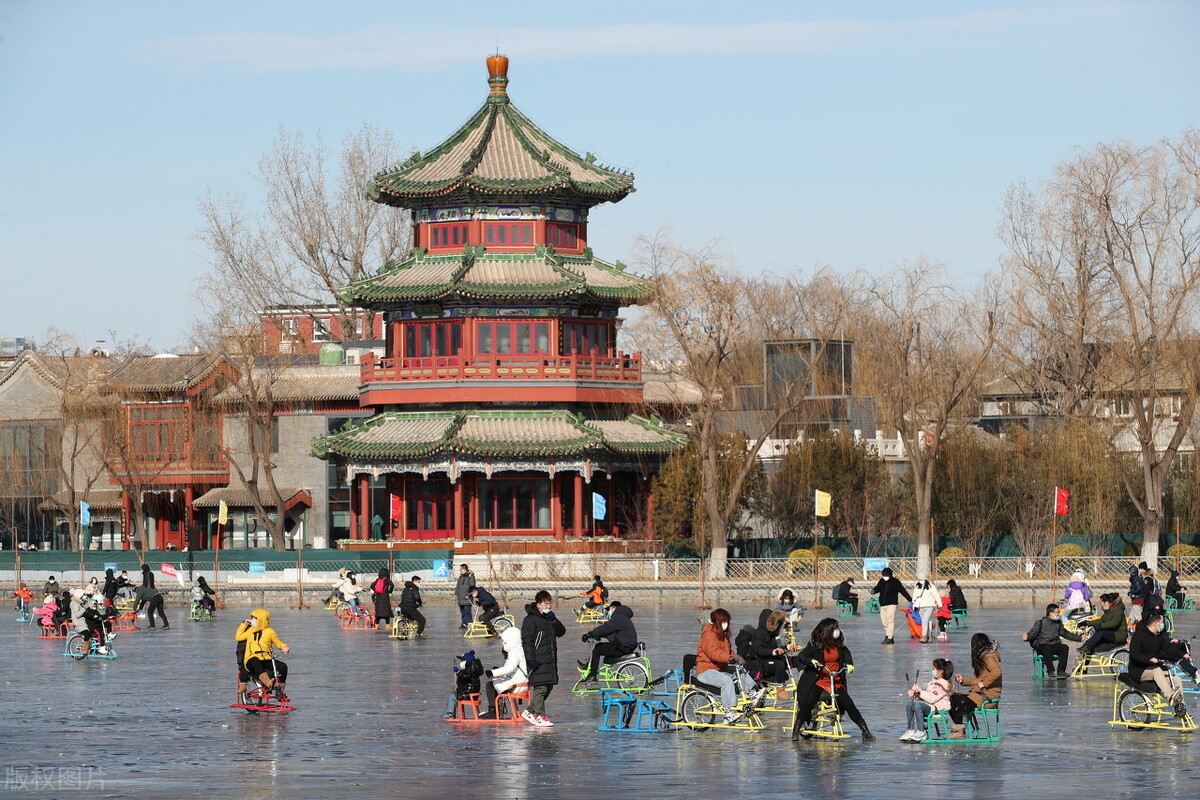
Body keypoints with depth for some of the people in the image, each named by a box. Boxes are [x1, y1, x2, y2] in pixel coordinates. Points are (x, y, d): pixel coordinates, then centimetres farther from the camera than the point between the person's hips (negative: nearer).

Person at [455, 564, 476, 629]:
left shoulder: (470, 576, -7)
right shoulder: (461, 577, 18)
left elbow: (472, 586, -12)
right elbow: (457, 586, 23)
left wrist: (468, 595, -17)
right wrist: (456, 594, 12)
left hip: (466, 598, -8)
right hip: (460, 598, 8)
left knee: (467, 611, -11)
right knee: (462, 612, 10)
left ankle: (469, 624, -11)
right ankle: (464, 624, 16)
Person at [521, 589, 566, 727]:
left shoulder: (549, 618, 16)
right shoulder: (531, 620, -8)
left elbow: (561, 632, 13)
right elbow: (526, 640, -12)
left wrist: (554, 621, -5)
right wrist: (531, 659, -18)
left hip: (550, 661, 8)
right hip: (538, 661, -8)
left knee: (548, 687, 11)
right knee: (539, 688, -9)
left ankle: (530, 711, 21)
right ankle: (540, 716, -6)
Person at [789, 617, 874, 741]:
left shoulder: (839, 643, 1)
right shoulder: (815, 644, -10)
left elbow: (846, 653, 18)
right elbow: (800, 658, -13)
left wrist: (849, 664, -1)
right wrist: (811, 660, -32)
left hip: (836, 681, 3)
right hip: (818, 680, -3)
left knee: (849, 704, -6)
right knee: (808, 704, -18)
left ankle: (866, 731, 2)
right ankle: (795, 731, -3)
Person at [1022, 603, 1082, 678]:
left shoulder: (1058, 623, 17)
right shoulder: (1041, 623, 0)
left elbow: (1065, 634, 27)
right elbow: (1033, 633, -7)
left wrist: (1079, 638, 28)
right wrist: (1027, 637, -31)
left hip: (1054, 645, 5)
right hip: (1041, 646, -5)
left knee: (1064, 647, -24)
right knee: (1047, 648, -38)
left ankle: (1061, 671, -23)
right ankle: (1050, 671, -36)